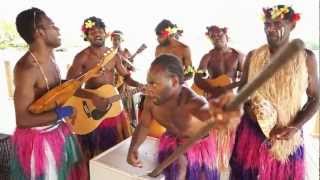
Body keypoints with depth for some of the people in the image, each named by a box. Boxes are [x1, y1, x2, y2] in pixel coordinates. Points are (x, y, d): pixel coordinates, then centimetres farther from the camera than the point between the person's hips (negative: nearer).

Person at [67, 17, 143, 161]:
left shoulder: (114, 55, 2)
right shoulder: (82, 57, -13)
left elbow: (126, 76, 9)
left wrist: (140, 86, -10)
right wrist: (92, 96, -31)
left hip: (112, 103, 4)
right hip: (91, 106, -4)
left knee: (117, 145, 14)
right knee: (95, 150, 9)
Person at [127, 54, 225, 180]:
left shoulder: (194, 102, -39)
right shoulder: (151, 100, -22)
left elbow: (210, 115, -62)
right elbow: (144, 125, -6)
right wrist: (133, 148, -22)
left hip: (198, 146, -3)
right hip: (171, 142, 3)